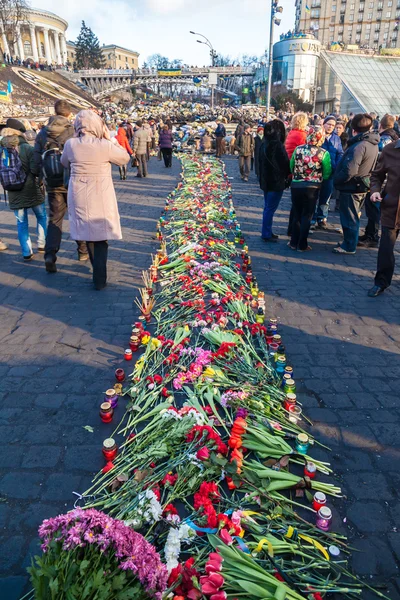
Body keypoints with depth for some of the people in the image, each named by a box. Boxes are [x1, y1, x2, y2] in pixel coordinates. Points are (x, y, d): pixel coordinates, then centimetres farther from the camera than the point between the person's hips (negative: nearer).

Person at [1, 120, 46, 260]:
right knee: (42, 217, 17)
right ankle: (41, 245, 19)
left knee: (21, 223, 9)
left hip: (14, 193, 3)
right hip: (32, 190, -3)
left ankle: (26, 252, 8)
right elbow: (35, 169, -18)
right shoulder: (27, 148, -11)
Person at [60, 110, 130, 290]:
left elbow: (65, 163, 14)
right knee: (101, 236, 6)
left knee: (88, 233, 19)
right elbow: (125, 158, 3)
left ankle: (98, 270, 34)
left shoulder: (71, 144, -5)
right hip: (101, 198, -3)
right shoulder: (105, 145, -14)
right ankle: (99, 278, 2)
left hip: (79, 196, 3)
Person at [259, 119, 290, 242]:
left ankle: (266, 232, 22)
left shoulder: (264, 144, 7)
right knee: (270, 208, -2)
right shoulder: (277, 145, -19)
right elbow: (285, 163, -14)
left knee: (268, 207, 15)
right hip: (276, 181, -9)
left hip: (266, 180, 9)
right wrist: (286, 176, 3)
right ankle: (267, 234, 4)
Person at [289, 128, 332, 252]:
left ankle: (294, 242, 20)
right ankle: (302, 245, 12)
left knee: (296, 215, 15)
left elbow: (291, 167, 7)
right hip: (312, 188, -3)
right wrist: (318, 178, 13)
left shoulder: (298, 149, -1)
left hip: (296, 185, 3)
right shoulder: (323, 153, -9)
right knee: (307, 216, 8)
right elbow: (327, 174, -6)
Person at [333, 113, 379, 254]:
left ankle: (349, 246, 12)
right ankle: (349, 242, 32)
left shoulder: (359, 146, -23)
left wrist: (336, 180, -13)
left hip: (351, 188, -9)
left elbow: (349, 171, -27)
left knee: (349, 218, 2)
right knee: (353, 216, 19)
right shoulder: (373, 144, 7)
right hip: (361, 186, 9)